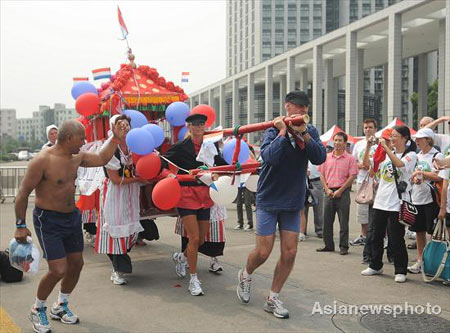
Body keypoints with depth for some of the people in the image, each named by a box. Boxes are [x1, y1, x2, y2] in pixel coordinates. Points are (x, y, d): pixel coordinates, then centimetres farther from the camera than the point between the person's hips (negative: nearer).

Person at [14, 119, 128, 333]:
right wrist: (20, 225, -14)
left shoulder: (77, 157, 1)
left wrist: (115, 139, 8)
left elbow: (101, 159, 17)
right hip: (48, 220, -8)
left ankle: (60, 306, 36)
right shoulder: (43, 160, -22)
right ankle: (38, 309, 16)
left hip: (72, 216, 8)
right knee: (58, 270, -11)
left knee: (76, 263, 13)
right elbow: (23, 193, -16)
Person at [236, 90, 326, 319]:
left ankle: (273, 299, 18)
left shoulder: (310, 131, 2)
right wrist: (283, 132, -23)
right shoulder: (273, 130, -10)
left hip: (293, 202, 4)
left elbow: (319, 158, -13)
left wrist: (303, 133, -21)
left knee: (289, 253, 2)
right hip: (268, 200, -4)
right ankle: (245, 275, 32)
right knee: (263, 252, -1)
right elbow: (269, 157, -28)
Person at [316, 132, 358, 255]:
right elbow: (322, 174, 10)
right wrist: (327, 189, -2)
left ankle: (343, 246, 8)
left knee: (343, 221, 0)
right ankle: (328, 245, 19)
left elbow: (352, 177, -6)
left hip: (343, 192, -4)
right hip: (329, 192, 4)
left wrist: (340, 191, -11)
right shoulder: (327, 157, 9)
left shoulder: (350, 158, -2)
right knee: (327, 220, 8)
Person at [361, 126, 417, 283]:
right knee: (377, 235, 12)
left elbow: (400, 164, -24)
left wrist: (385, 147, -22)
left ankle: (400, 271, 10)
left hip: (396, 203, -6)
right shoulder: (386, 154, 13)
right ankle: (375, 266, 27)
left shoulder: (411, 155, -3)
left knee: (396, 238, -3)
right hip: (380, 201, 6)